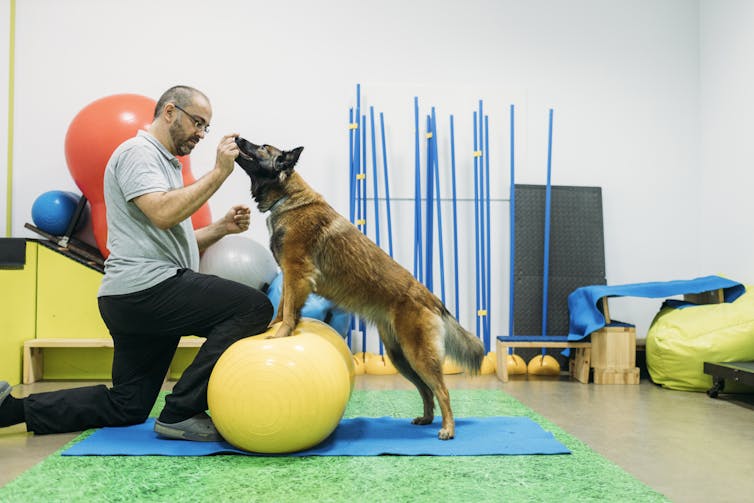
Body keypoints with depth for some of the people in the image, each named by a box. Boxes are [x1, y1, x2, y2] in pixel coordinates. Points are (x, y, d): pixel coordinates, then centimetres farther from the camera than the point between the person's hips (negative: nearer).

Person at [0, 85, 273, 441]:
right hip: (146, 288, -11)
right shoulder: (138, 152, -5)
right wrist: (219, 172, -16)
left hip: (136, 300, 11)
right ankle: (181, 412, -13)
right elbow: (163, 214, -23)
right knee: (255, 307, -18)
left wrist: (221, 228, 10)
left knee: (125, 407, 16)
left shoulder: (164, 164, 26)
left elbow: (173, 242, 25)